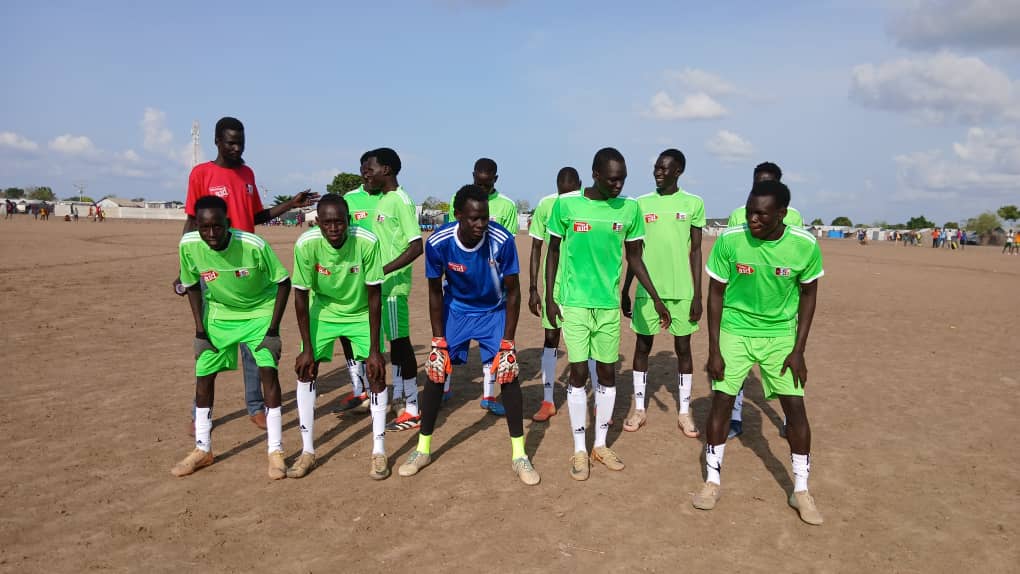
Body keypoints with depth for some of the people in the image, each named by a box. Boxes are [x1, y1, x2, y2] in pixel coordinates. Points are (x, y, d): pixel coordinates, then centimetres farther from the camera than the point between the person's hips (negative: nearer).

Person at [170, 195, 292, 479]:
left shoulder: (254, 245, -31)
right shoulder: (188, 245, -21)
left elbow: (283, 283, -18)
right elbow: (192, 285, -2)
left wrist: (273, 330, -18)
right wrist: (200, 330, -5)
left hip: (260, 312, -3)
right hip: (218, 314, 4)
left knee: (267, 369, -15)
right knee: (203, 375, 3)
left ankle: (275, 451, -4)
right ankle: (202, 450, 21)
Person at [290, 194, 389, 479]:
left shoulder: (367, 242, -30)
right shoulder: (306, 244, -27)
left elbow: (374, 296, -22)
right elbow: (301, 296, -15)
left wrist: (374, 350, -21)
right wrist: (307, 348, -15)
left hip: (361, 313, -1)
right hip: (322, 312, 1)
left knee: (376, 371, -10)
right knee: (306, 370, -4)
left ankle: (379, 452, 3)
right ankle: (307, 451, 10)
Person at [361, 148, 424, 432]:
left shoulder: (400, 201, -14)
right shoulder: (381, 200, 13)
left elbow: (416, 246, -22)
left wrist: (383, 270, -26)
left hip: (393, 284, -9)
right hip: (381, 283, 9)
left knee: (400, 341, -3)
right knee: (394, 341, 18)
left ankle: (413, 411, 4)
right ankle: (397, 393, 33)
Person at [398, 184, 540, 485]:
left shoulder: (502, 240, -29)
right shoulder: (438, 243, -26)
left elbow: (512, 293, -17)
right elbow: (435, 293, -11)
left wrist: (507, 342, -17)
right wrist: (439, 341, -11)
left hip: (494, 312, -1)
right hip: (455, 310, 1)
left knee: (508, 374, -9)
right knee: (436, 373, -1)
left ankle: (519, 456, 4)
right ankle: (423, 449, 17)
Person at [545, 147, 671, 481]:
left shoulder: (629, 209, 0)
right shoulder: (566, 204, -7)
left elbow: (634, 258, 9)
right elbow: (553, 252, 3)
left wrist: (656, 299, 6)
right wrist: (549, 298, -1)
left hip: (609, 303, 3)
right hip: (574, 302, -3)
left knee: (608, 372, 8)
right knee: (579, 372, -1)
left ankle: (601, 445, 24)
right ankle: (579, 450, 13)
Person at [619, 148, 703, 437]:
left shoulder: (693, 204, 0)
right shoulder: (641, 204, 5)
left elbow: (695, 251, 2)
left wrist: (697, 295, -2)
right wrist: (624, 290, 8)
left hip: (681, 290, -1)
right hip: (647, 289, 1)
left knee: (683, 347, 6)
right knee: (643, 346, 6)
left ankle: (684, 412, 17)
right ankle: (639, 409, 18)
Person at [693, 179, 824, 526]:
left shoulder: (805, 246, -17)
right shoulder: (729, 240, -19)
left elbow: (808, 294, -2)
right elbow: (716, 294, -8)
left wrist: (798, 351, -5)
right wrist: (714, 350, -10)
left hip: (780, 334, 1)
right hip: (734, 331, 0)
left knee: (795, 406, -1)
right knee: (721, 401, -2)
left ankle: (800, 490, 17)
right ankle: (712, 480, 16)